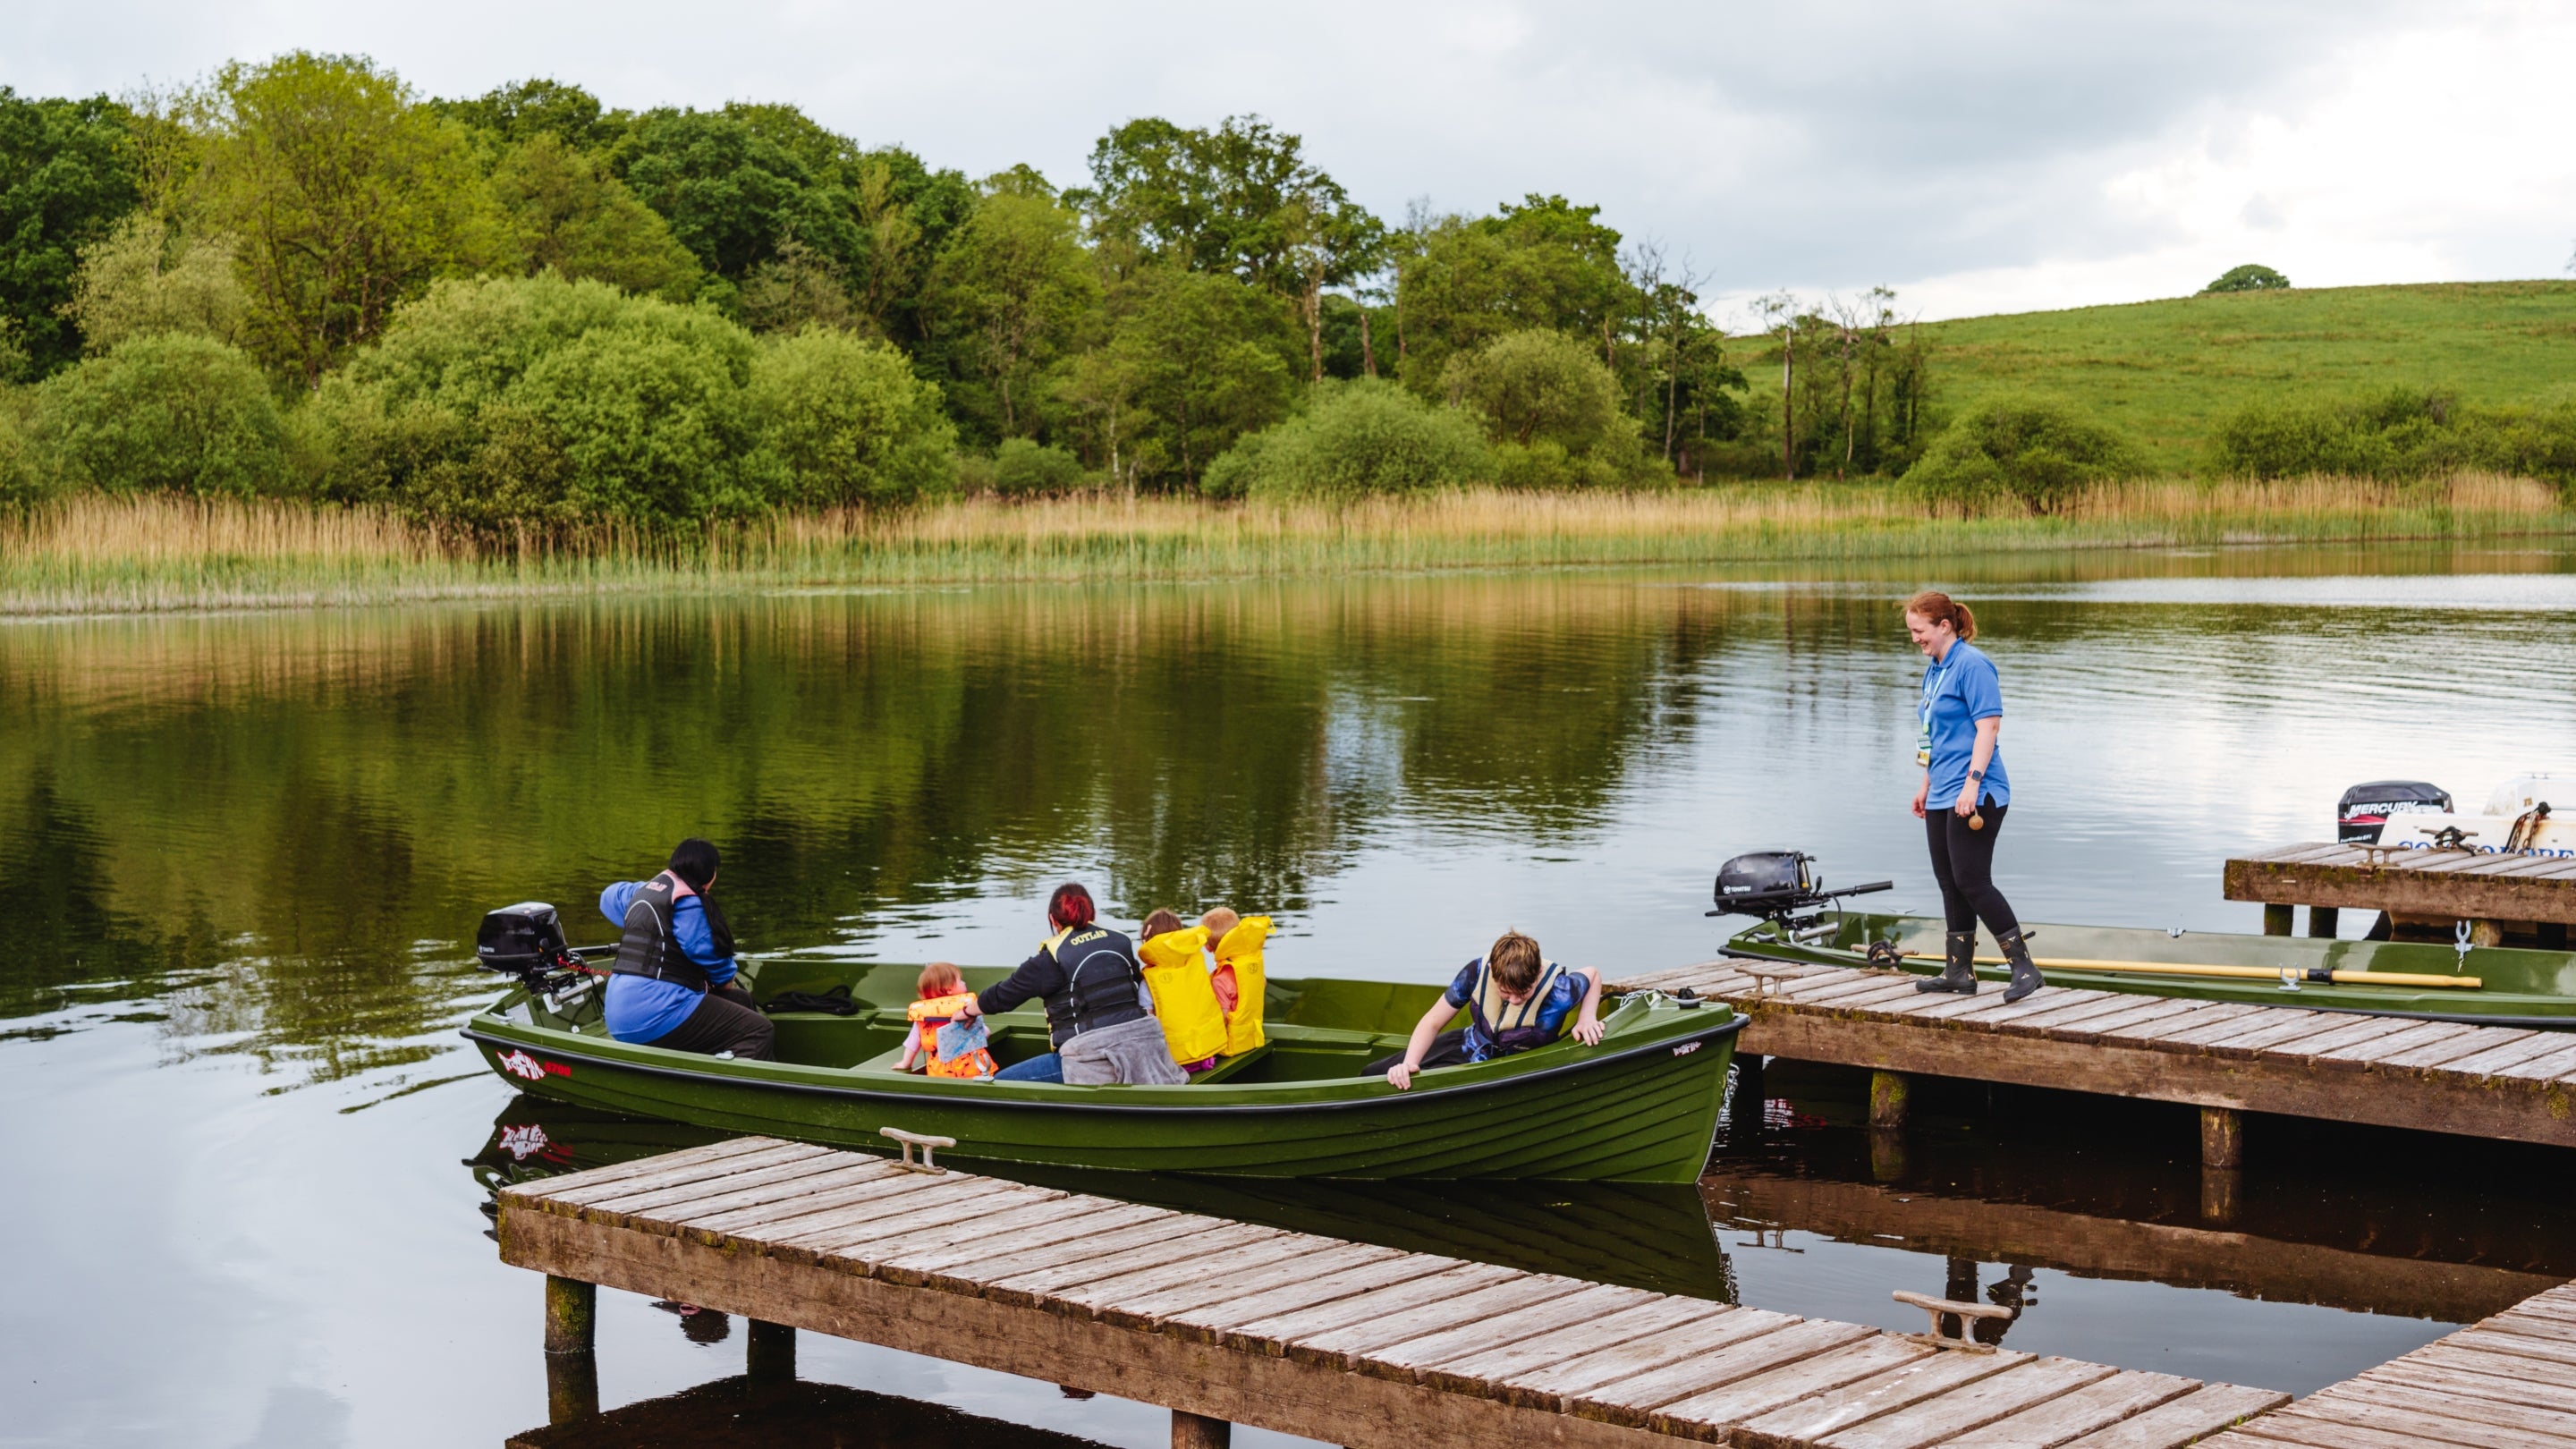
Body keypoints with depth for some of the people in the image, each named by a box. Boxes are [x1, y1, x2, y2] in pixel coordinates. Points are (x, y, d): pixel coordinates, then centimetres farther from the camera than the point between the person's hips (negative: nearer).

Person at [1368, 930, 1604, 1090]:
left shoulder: (1558, 991, -32)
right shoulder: (1478, 972, -24)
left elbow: (1593, 973, -6)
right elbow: (1432, 1022, -15)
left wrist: (1587, 1018, -22)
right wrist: (1408, 1063, -31)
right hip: (1468, 1046, 4)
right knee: (1372, 1074, 2)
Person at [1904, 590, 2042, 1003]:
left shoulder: (1971, 664, -13)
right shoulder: (1934, 670, 16)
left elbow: (1988, 726, -19)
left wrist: (1972, 783, -24)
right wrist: (1926, 786, 25)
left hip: (1975, 797, -10)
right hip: (1942, 798, 10)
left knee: (1972, 881, -12)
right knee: (1949, 882, 11)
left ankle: (2024, 967, -7)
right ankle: (1959, 972, 17)